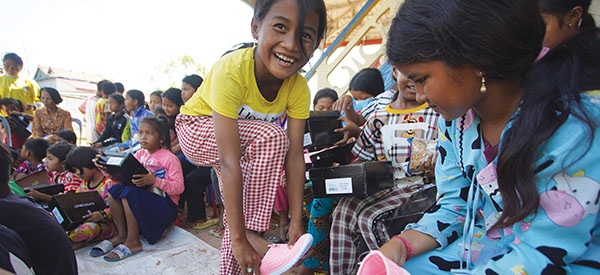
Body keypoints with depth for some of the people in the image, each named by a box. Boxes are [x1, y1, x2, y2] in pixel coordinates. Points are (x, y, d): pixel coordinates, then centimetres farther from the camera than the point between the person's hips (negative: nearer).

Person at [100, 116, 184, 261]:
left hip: (166, 204, -7)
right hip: (145, 199, 7)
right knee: (115, 190, -11)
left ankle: (133, 242, -17)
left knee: (129, 193, -26)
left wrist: (155, 181, -28)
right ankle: (122, 234, -2)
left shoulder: (169, 158, -11)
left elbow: (179, 187, -17)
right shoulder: (140, 154, 11)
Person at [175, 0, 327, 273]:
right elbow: (229, 164, -41)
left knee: (242, 207, -4)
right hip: (196, 129, -5)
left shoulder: (299, 88, -21)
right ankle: (252, 233, -21)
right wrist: (238, 239, -39)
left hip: (244, 135, 6)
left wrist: (296, 222, -25)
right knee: (272, 137, -30)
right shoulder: (230, 71, -38)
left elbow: (295, 157, -22)